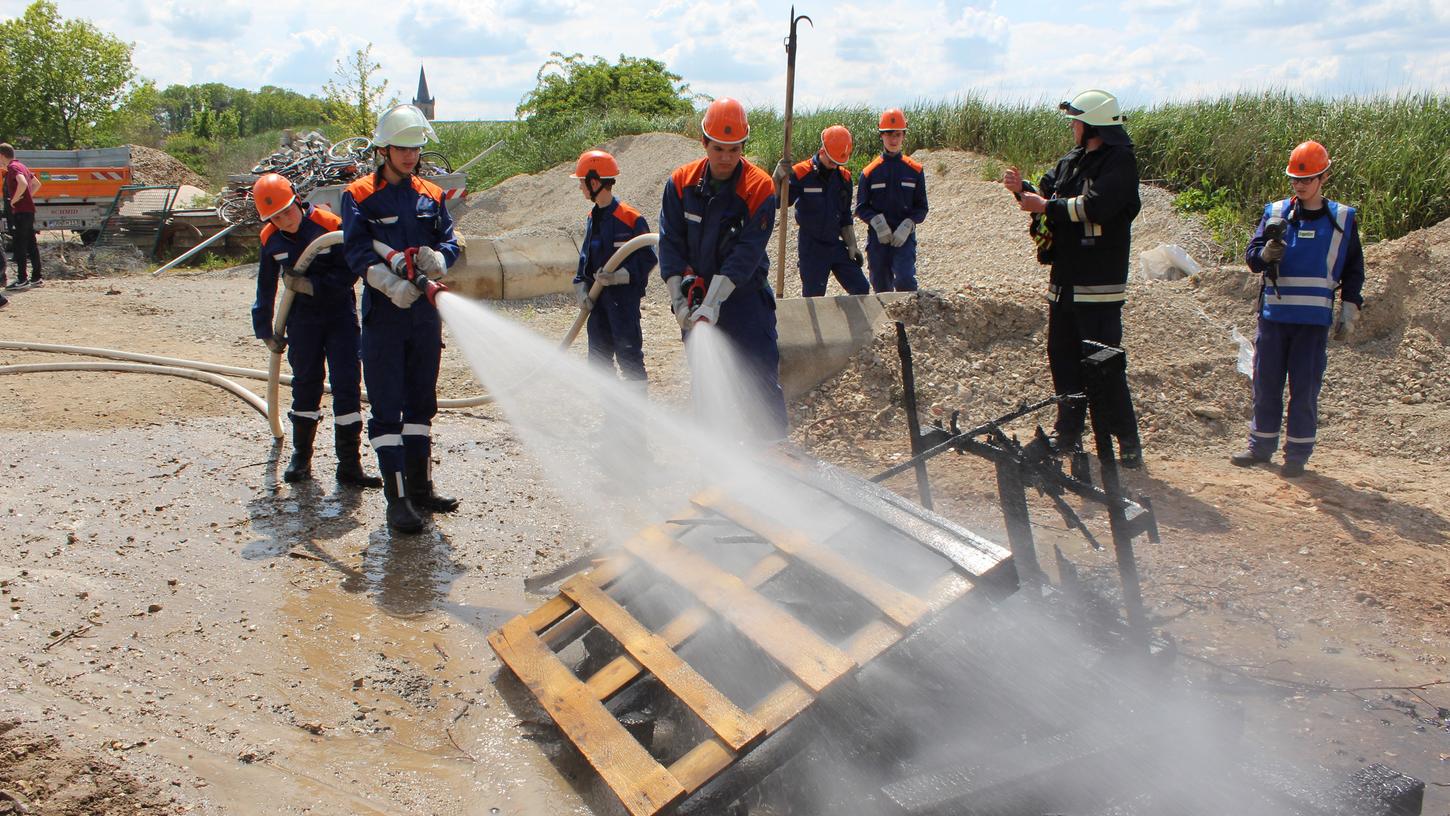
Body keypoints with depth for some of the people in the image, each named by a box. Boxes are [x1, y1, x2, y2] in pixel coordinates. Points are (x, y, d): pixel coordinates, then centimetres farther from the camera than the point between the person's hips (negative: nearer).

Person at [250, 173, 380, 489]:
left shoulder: (329, 225, -15)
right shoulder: (271, 238, -1)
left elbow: (349, 274, -14)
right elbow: (266, 288, 10)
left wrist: (311, 285, -21)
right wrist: (265, 331, 13)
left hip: (340, 314, -3)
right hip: (302, 319, 3)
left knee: (347, 385, -7)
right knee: (305, 384, 10)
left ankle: (349, 465, -2)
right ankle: (301, 457, 25)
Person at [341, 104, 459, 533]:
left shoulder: (431, 196, 10)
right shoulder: (359, 196, -2)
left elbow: (450, 243, 2)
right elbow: (358, 253, -14)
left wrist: (436, 258, -21)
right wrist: (393, 285, -30)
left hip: (425, 313, 5)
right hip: (383, 316, -4)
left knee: (421, 404, 13)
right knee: (386, 410, -3)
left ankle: (420, 486, 25)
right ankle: (397, 499, 0)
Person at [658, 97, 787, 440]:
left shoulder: (759, 188, -14)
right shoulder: (681, 182, -2)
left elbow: (747, 253, -20)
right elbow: (670, 243, -3)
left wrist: (713, 302, -26)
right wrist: (679, 299, -12)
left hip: (745, 296, -4)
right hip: (697, 296, 4)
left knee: (764, 378, -4)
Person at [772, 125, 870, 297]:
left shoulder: (844, 177, 5)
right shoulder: (801, 173, -12)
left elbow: (846, 218, 13)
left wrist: (852, 245, 9)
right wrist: (779, 177, -34)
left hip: (836, 245, 5)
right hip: (811, 246, -5)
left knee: (861, 289, 4)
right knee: (813, 297, 0)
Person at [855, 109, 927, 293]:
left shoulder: (915, 170, 3)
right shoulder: (870, 172, 2)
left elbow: (921, 207, 5)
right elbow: (861, 207, 4)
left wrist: (907, 225, -13)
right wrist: (877, 221, -15)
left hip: (904, 238, -1)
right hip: (878, 238, 1)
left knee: (905, 280, -20)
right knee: (881, 286, 8)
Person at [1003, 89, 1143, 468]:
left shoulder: (1119, 162, -10)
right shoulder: (1072, 160, 15)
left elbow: (1094, 206, -23)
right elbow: (1046, 195, 17)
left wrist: (1048, 206, -14)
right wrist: (1022, 189, -2)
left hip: (1098, 284, -8)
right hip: (1065, 280, 9)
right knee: (1062, 356, 14)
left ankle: (1128, 444, 0)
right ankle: (1068, 432, 26)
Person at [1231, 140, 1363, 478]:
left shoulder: (1343, 219, 5)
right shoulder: (1275, 212, 4)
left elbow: (1353, 269, 11)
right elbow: (1251, 254, -1)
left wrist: (1349, 310, 6)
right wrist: (1265, 254, -24)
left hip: (1315, 320, -1)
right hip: (1273, 314, 1)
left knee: (1305, 388, 1)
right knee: (1266, 383, 7)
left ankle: (1298, 453, 12)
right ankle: (1261, 445, 21)